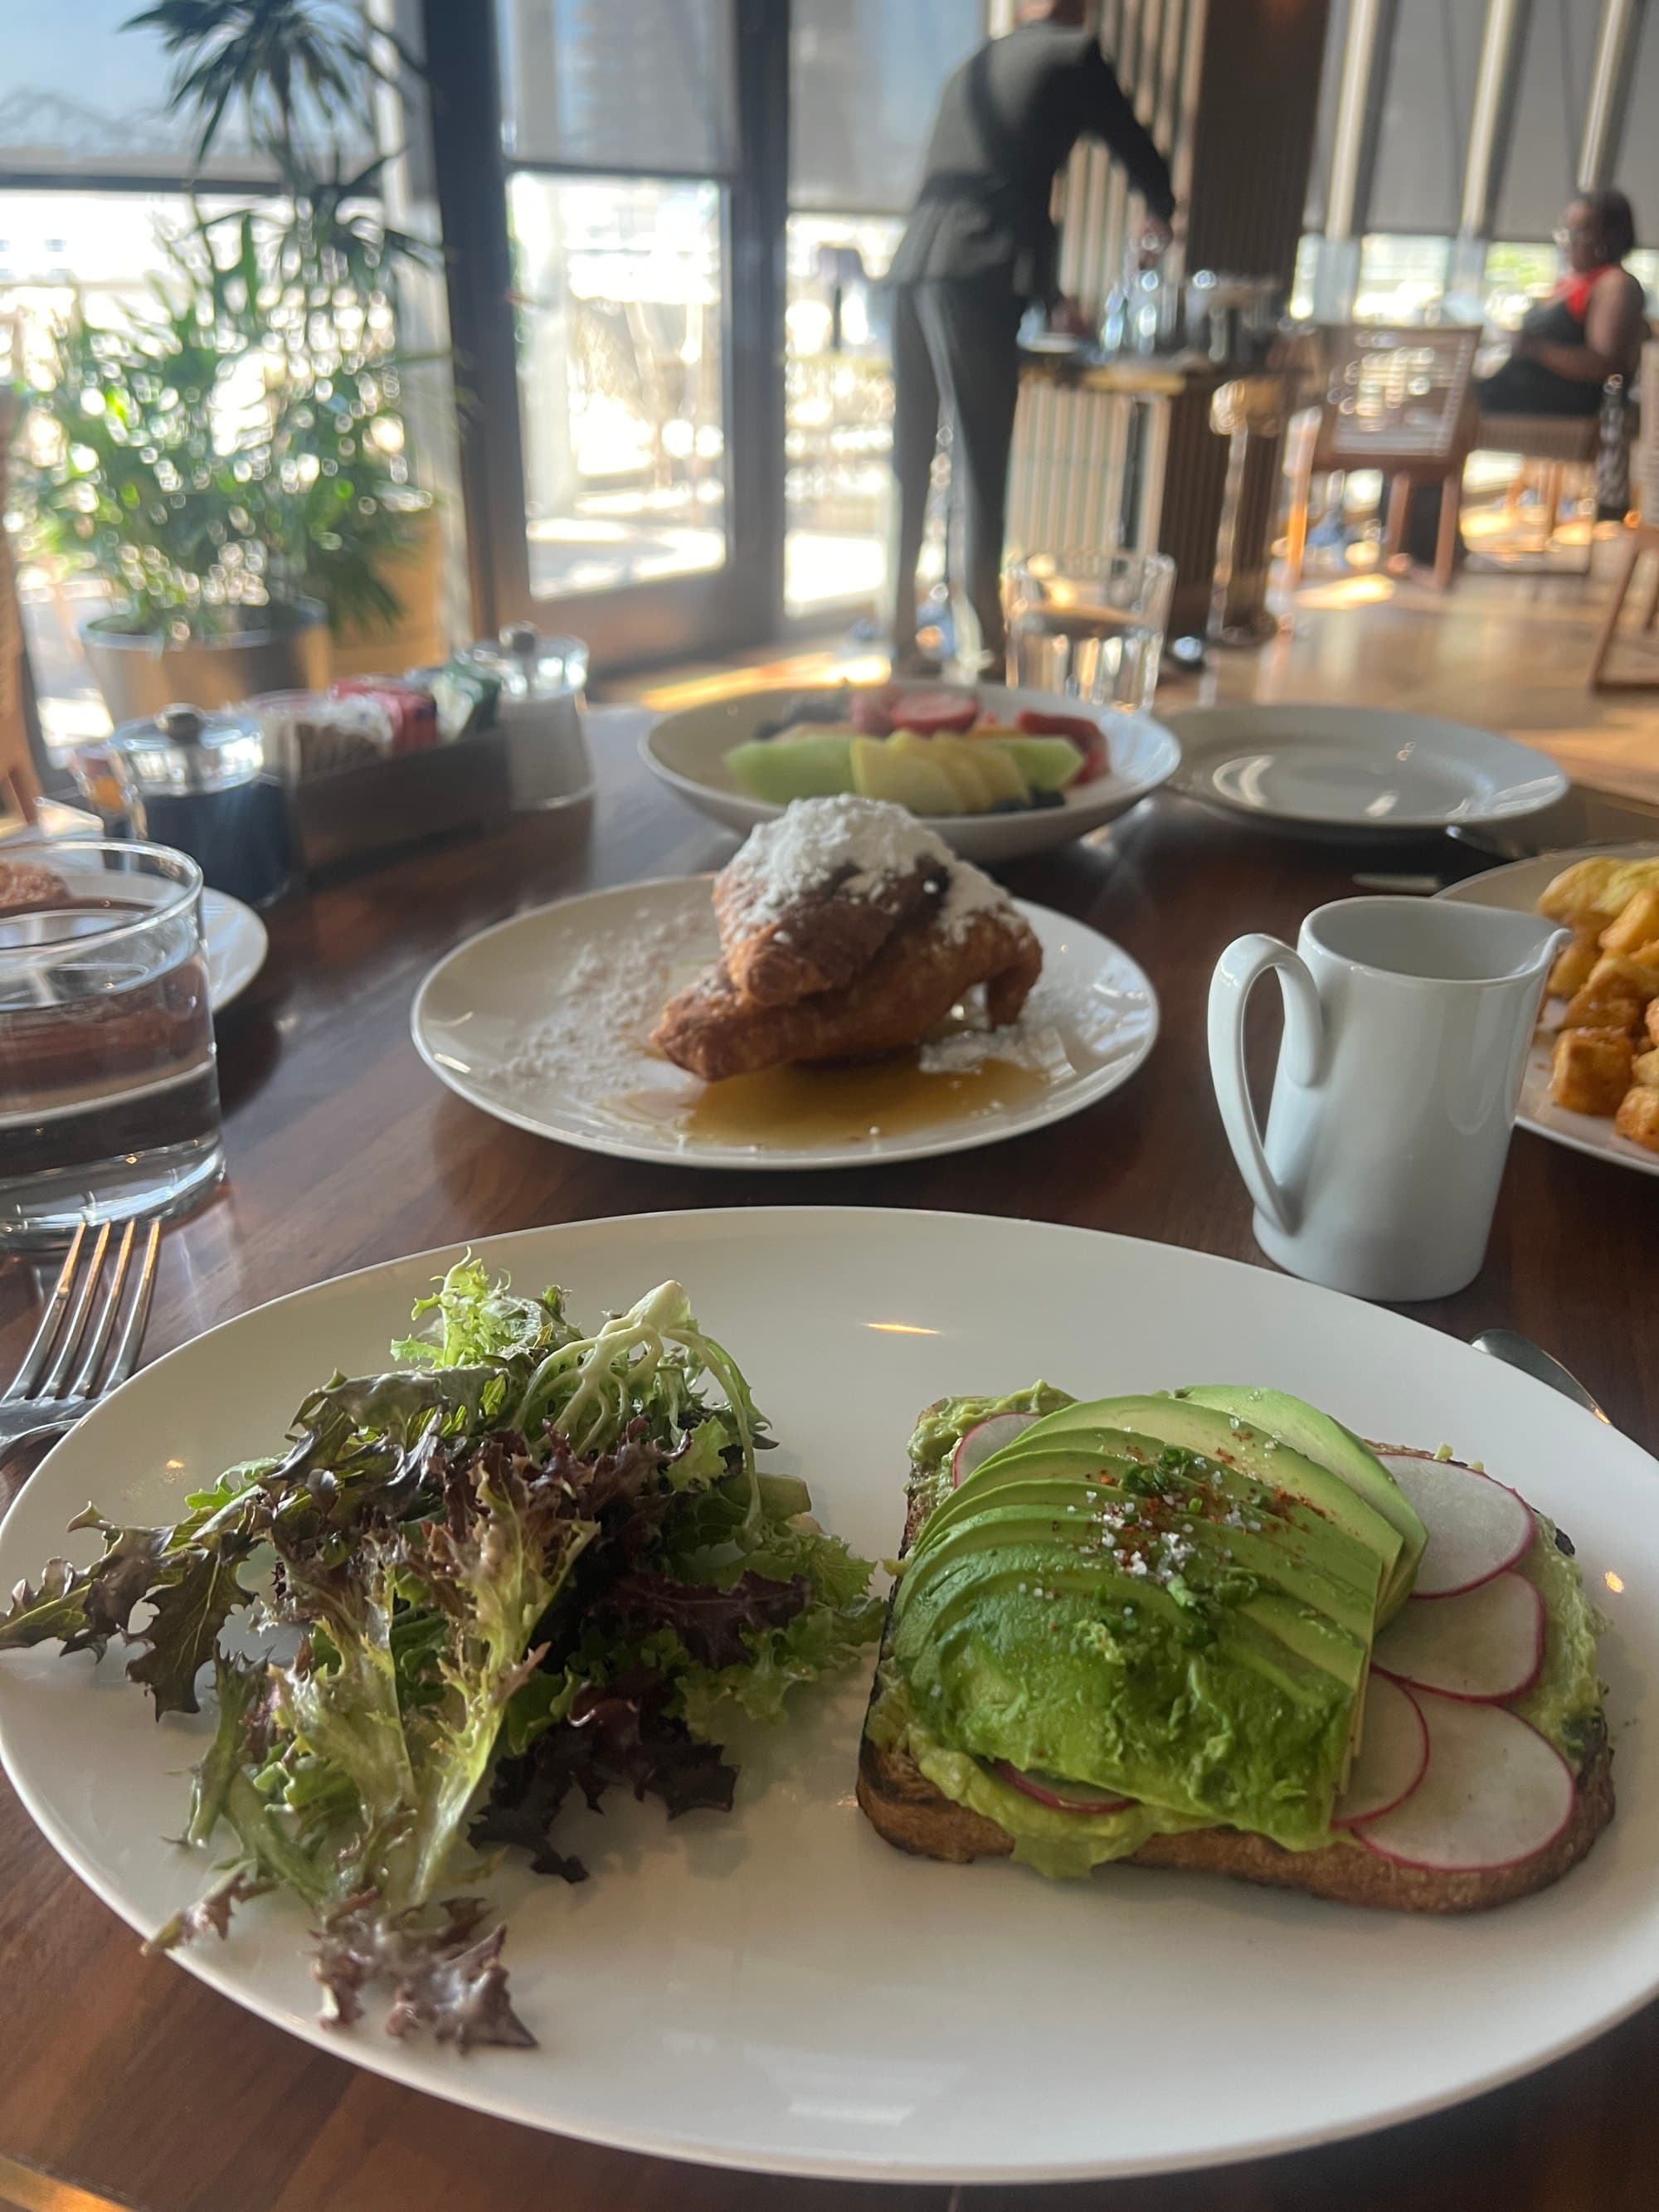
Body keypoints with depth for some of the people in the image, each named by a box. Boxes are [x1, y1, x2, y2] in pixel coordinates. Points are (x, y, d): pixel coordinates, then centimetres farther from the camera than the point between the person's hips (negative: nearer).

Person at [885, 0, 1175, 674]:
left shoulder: (974, 69, 30)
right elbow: (1138, 153, 21)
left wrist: (1050, 295, 45)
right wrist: (1160, 216, 43)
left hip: (915, 266, 7)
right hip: (973, 275, -7)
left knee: (911, 462, 7)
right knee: (979, 466, -8)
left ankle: (903, 641, 11)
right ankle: (990, 650, -7)